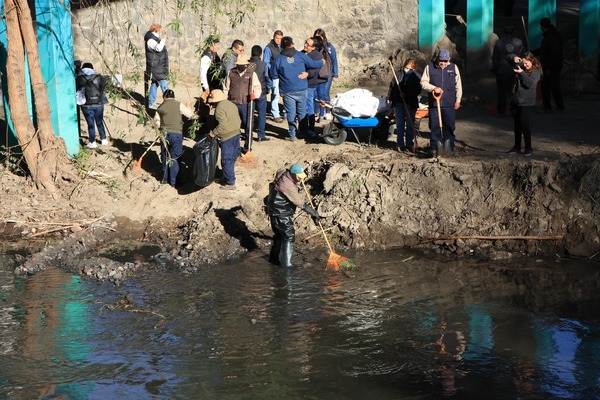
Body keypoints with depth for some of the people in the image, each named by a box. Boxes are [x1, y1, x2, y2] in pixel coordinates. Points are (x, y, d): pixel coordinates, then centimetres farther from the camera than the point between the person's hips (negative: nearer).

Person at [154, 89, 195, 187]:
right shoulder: (179, 105, -5)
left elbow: (156, 122, 5)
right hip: (177, 134, -2)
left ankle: (165, 180, 25)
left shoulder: (160, 107, 4)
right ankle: (172, 183, 8)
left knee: (165, 158, 16)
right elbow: (190, 114, 0)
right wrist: (187, 107, 20)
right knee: (173, 159, 5)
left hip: (164, 134, 2)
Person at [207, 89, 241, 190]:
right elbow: (239, 121, 13)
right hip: (236, 133, 9)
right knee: (232, 158, 20)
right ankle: (230, 177, 33)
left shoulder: (219, 108, -16)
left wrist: (213, 133, -13)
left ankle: (230, 183, 5)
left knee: (226, 161, 0)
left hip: (227, 137, -9)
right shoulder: (231, 104, 11)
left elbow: (222, 124, -24)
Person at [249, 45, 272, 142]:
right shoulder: (263, 65, -12)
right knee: (262, 114, 6)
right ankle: (261, 135, 5)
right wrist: (268, 87, 7)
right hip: (261, 92, -2)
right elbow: (268, 77, -10)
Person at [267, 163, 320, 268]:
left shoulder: (283, 172, -4)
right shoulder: (288, 186, -30)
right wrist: (313, 212, -14)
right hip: (281, 215, -10)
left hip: (274, 212, 10)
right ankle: (286, 263, 2)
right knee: (289, 237, -2)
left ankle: (273, 258, 32)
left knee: (279, 235, 22)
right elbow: (300, 203, -23)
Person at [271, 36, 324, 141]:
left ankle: (292, 135, 8)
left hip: (288, 91, -1)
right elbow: (313, 64, 2)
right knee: (302, 112, 13)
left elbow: (273, 75, -2)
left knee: (291, 113, 6)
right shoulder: (301, 55, -3)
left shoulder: (278, 59, -6)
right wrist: (322, 62, 22)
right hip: (302, 90, 1)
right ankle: (304, 131, 22)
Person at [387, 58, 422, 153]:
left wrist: (406, 94, -19)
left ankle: (410, 145, 10)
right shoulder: (398, 74, 4)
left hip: (411, 104, -2)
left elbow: (418, 90, -12)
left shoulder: (417, 76, -5)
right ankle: (400, 144, 13)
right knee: (400, 124, 7)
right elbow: (392, 86, 10)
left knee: (410, 125, 4)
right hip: (398, 102, 2)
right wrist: (389, 97, 6)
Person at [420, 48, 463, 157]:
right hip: (434, 103, -1)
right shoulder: (429, 68, 4)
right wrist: (433, 88, -14)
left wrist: (458, 100, 8)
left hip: (449, 104, 1)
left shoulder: (454, 68, 8)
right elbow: (423, 82, 2)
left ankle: (449, 147, 14)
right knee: (434, 127, 1)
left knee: (450, 127, 3)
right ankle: (435, 149, 7)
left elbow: (458, 85, 12)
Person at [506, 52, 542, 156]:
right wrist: (514, 57, -9)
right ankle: (517, 147, 21)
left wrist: (522, 73, -23)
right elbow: (508, 57, 12)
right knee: (517, 124, 12)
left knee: (524, 124, -9)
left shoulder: (536, 71, -8)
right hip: (516, 100, 6)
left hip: (527, 102, -6)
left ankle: (528, 148, -1)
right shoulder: (520, 66, 7)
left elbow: (530, 83, -21)